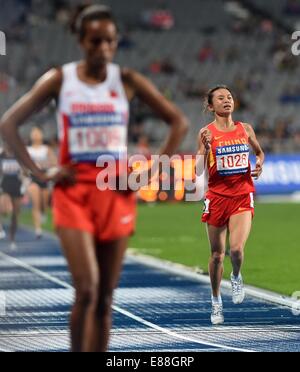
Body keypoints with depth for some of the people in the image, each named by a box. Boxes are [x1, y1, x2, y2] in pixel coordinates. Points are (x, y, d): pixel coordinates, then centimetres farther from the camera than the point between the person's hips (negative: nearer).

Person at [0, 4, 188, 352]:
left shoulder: (127, 81, 3)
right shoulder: (60, 80, -1)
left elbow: (178, 122, 7)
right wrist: (40, 173, -6)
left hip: (116, 192, 2)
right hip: (73, 191, -2)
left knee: (105, 297, 5)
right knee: (86, 289, -16)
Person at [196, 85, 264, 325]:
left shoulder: (245, 129, 5)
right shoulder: (207, 133, -3)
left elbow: (260, 152, 23)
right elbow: (199, 171, -7)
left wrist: (260, 164, 2)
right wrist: (205, 149, -24)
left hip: (243, 196, 1)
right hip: (217, 196, -1)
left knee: (236, 249, -18)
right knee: (217, 254, 7)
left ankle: (236, 277, 15)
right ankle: (216, 302, 26)